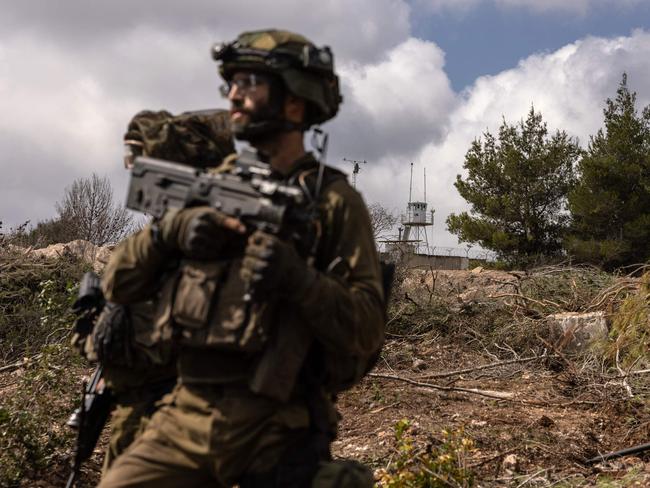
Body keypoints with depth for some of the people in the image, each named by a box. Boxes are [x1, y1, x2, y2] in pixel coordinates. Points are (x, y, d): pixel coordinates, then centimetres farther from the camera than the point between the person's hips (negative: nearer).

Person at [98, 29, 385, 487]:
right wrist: (167, 229, -10)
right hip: (183, 419, 4)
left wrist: (298, 278, -24)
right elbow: (118, 285, 8)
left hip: (277, 428, -3)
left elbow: (367, 330, -9)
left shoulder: (333, 200, -3)